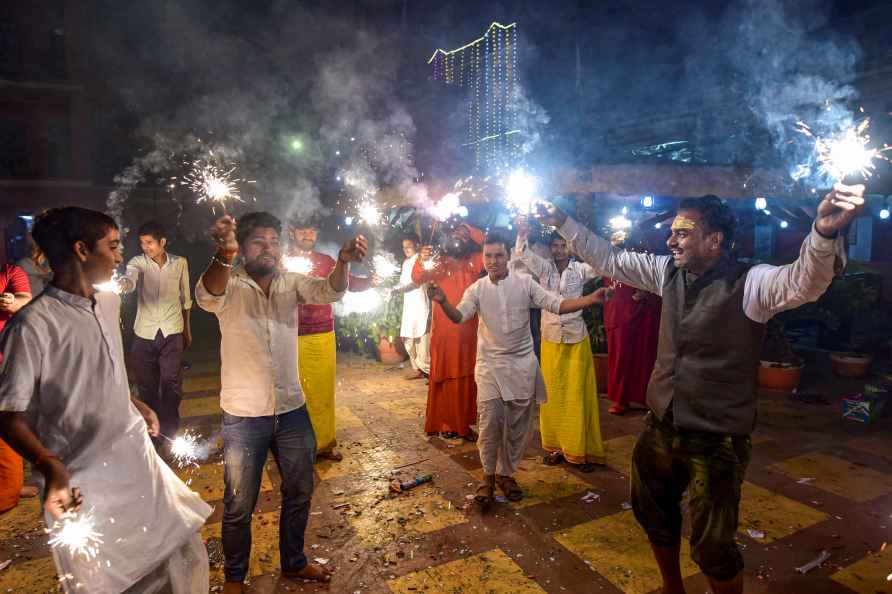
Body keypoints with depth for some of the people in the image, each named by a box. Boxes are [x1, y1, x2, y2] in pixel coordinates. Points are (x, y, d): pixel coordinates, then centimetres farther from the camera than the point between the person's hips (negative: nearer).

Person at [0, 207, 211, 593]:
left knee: (189, 557, 14)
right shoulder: (34, 324, -18)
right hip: (82, 486, -7)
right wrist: (49, 466, -30)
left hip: (140, 462, 7)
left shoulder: (110, 303, 7)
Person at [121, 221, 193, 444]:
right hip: (144, 334, 1)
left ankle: (169, 432, 13)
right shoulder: (138, 262, -2)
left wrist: (187, 329, 18)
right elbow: (130, 278, -25)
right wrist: (122, 284, -50)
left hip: (172, 333, 0)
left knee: (171, 385, -2)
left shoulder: (180, 263, 1)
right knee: (146, 386, 10)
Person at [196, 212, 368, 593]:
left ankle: (294, 561, 44)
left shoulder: (291, 283, 0)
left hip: (292, 410, 4)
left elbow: (328, 291, -16)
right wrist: (223, 255, -55)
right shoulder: (230, 284, -11)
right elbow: (207, 297, -33)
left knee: (299, 493, 20)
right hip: (244, 417, -4)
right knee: (239, 506, 13)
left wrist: (343, 261, -39)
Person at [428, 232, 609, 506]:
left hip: (522, 363, 1)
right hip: (490, 364, -1)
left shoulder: (525, 282, -3)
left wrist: (591, 299, -23)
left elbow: (556, 304, -8)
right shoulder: (477, 289, -2)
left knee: (518, 424, 7)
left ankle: (506, 474, 26)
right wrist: (443, 302, -36)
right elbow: (458, 316, -15)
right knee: (490, 421, -9)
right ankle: (488, 476, 13)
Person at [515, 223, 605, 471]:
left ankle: (581, 450, 13)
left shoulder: (580, 269, -1)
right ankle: (556, 446, 20)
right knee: (552, 394, 8)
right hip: (551, 338, 2)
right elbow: (523, 254, -13)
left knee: (578, 394, 3)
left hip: (577, 338, -2)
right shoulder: (544, 268, 2)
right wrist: (522, 235, -33)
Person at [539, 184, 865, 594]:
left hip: (716, 441, -6)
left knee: (711, 548, 5)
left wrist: (825, 232, -57)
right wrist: (562, 222, 8)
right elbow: (608, 260, 9)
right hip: (660, 428, 7)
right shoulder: (669, 271, 0)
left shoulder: (751, 283, -17)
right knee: (653, 515, 25)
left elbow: (804, 282, -36)